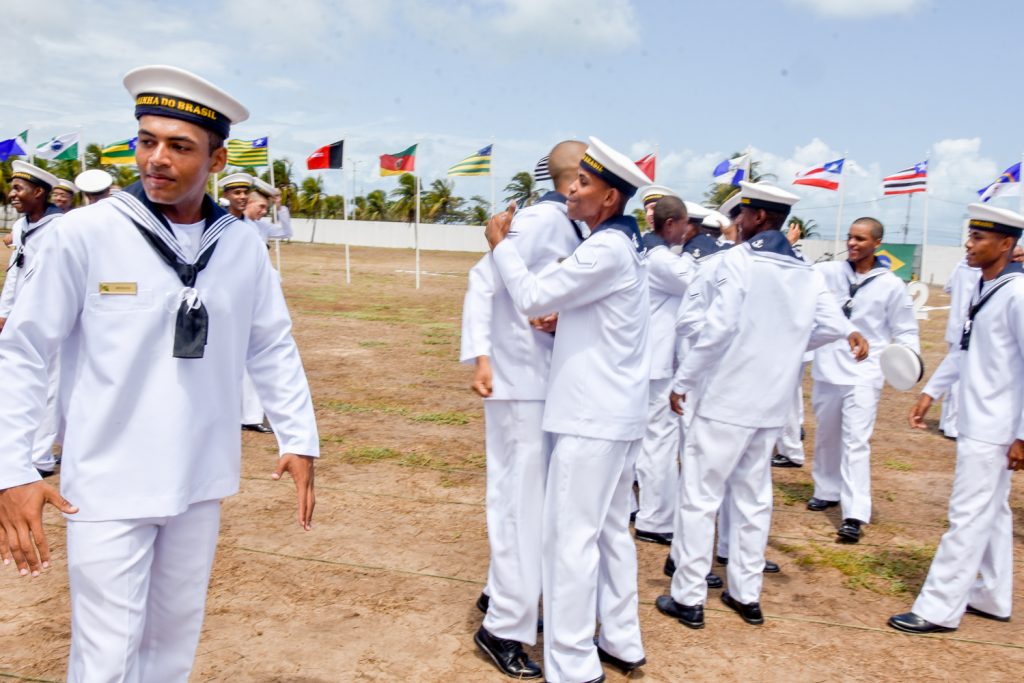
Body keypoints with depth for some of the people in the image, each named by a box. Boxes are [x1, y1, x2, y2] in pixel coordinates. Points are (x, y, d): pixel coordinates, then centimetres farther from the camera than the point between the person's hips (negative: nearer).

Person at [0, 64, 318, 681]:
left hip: (200, 480, 4)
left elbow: (273, 348, 8)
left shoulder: (243, 245, -1)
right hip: (109, 485, -3)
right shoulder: (86, 232, -12)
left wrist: (300, 438, 4)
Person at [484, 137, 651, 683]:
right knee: (611, 530, 17)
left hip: (593, 415, -10)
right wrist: (562, 322, 2)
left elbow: (532, 296, -15)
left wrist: (501, 245, -1)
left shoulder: (607, 249, -17)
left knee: (571, 537, -4)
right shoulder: (623, 244, 15)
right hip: (616, 410, 10)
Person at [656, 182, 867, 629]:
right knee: (753, 497, 15)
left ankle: (688, 598, 7)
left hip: (725, 398, -6)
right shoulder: (806, 272, 7)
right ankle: (746, 594, 23)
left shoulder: (738, 261, -11)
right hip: (772, 403, 6)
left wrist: (682, 382, -8)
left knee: (700, 497, 2)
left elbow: (719, 329, -17)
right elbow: (831, 325, 5)